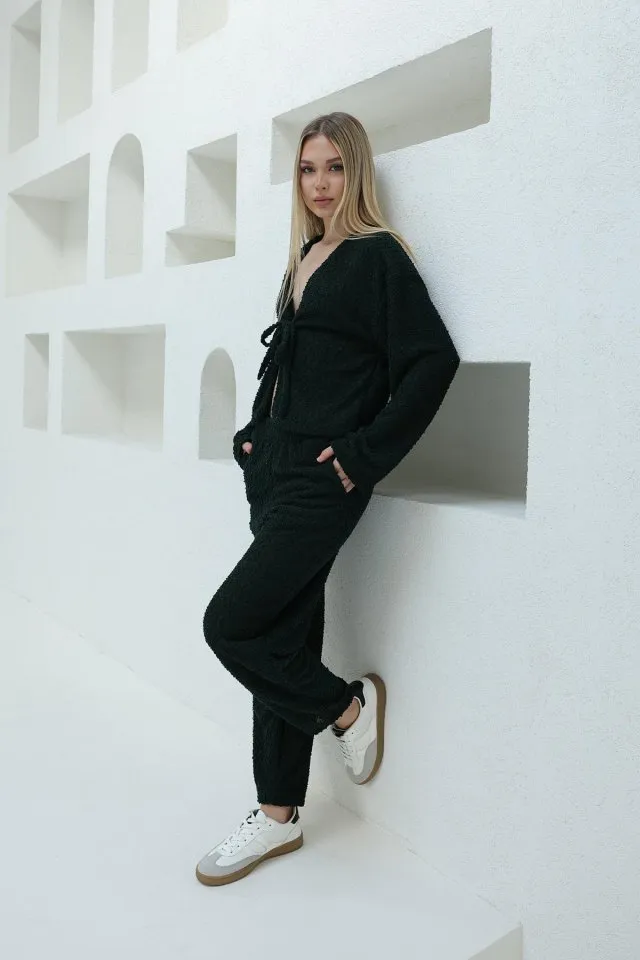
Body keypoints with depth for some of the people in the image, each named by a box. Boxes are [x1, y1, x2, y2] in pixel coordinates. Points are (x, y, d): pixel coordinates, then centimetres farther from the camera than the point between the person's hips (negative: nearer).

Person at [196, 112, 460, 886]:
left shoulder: (377, 256, -6)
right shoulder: (305, 258, 16)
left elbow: (434, 360, -15)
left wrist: (367, 451, -15)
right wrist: (253, 434, 12)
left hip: (323, 482, -8)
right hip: (275, 473, 8)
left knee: (230, 625, -9)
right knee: (281, 633, 10)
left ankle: (347, 706, 16)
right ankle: (278, 816, 22)